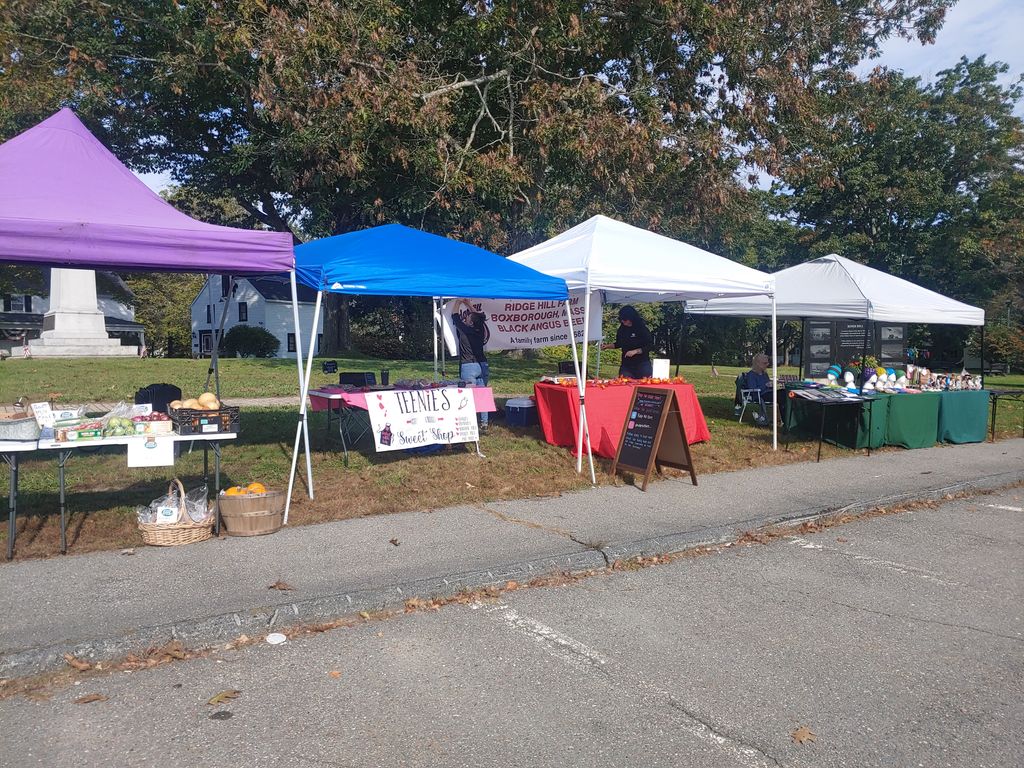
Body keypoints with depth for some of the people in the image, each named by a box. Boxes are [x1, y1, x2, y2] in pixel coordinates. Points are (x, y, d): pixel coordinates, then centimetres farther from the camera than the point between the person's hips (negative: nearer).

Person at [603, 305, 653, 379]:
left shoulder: (642, 329, -8)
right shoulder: (622, 329, 5)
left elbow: (648, 347, -8)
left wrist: (635, 351, -19)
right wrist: (607, 346, 7)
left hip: (642, 364, -4)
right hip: (626, 365, 4)